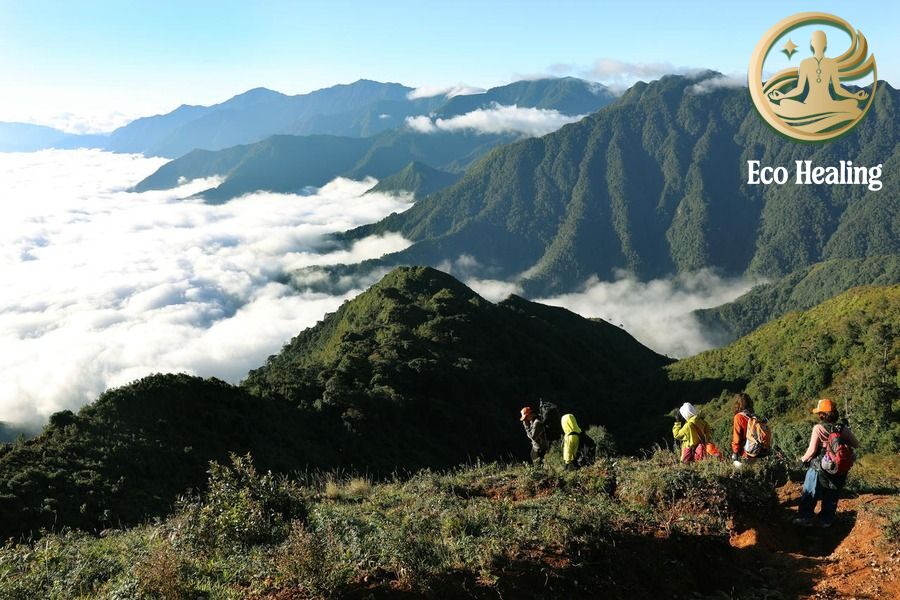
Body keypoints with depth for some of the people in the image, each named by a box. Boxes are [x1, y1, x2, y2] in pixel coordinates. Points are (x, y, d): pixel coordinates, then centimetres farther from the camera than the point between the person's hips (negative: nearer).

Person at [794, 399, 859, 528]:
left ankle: (805, 518, 13)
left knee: (809, 494, 12)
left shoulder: (818, 428, -16)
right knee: (831, 497, 17)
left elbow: (812, 450, -19)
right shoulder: (843, 427, -5)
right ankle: (826, 521, 24)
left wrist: (803, 459, -2)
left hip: (819, 468, -3)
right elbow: (856, 445, 0)